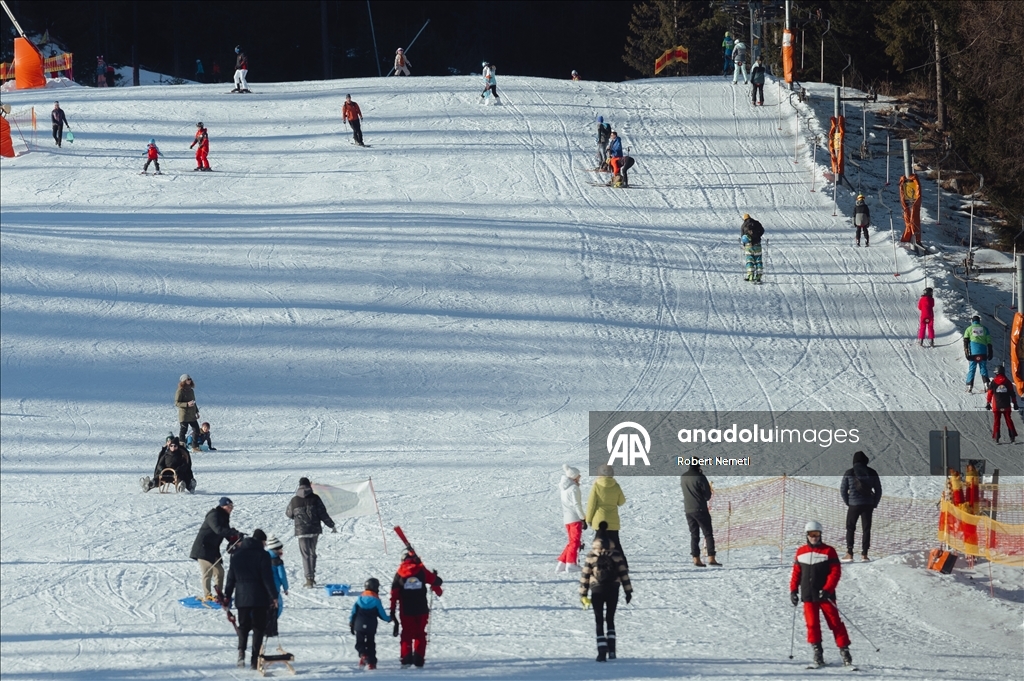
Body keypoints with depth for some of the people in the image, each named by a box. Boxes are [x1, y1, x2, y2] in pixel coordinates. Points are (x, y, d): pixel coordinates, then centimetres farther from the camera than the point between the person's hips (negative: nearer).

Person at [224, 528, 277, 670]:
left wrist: (227, 596, 16)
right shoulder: (262, 555, -6)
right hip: (259, 598, -3)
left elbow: (231, 577, 10)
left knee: (243, 625, 14)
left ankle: (241, 650, -13)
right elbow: (267, 577, -11)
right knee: (258, 627, 5)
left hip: (242, 598, 3)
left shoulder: (237, 555, 8)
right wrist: (273, 596, -7)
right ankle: (255, 660, 0)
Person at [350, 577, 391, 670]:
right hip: (371, 628, -1)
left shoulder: (360, 599, 1)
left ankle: (363, 655, -21)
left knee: (360, 643, 8)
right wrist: (389, 619, 21)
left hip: (359, 626, 1)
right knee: (370, 644, 12)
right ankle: (371, 662, 9)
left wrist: (351, 625, 13)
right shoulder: (376, 601, -7)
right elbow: (382, 614, -1)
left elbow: (353, 613, 2)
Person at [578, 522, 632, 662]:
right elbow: (624, 573, -2)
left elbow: (585, 576, -4)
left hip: (597, 591, -2)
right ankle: (611, 650, 8)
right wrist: (628, 591, 5)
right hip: (613, 591, 2)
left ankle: (602, 652, -7)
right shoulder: (616, 555, -3)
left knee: (599, 621, 4)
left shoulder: (591, 557, -6)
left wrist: (583, 594, 4)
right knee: (610, 619, 16)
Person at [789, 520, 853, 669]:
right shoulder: (801, 552, 10)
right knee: (812, 624, -3)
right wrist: (793, 590, 5)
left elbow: (835, 572, -7)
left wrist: (827, 590, -17)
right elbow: (796, 573, 15)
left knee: (834, 622, -3)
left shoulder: (828, 551, -2)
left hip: (825, 595, -3)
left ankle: (844, 650, 1)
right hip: (808, 596, 3)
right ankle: (817, 652, 4)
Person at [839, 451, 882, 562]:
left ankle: (849, 553, 5)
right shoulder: (872, 473, 2)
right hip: (868, 505, 2)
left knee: (850, 528, 10)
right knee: (866, 529, 7)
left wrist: (848, 503, 11)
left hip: (854, 504, -2)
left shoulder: (849, 473, -4)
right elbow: (878, 490, 6)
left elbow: (843, 490, 0)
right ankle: (864, 554, 3)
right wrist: (874, 504, 14)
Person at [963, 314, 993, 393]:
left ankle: (969, 386, -4)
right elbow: (989, 342, 10)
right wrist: (990, 353, 13)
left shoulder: (969, 329, 7)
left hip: (973, 352, -1)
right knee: (983, 368, 7)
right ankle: (986, 384, -6)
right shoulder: (984, 329, 11)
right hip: (983, 353, 1)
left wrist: (966, 352, -2)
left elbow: (966, 341, 0)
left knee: (971, 369, 2)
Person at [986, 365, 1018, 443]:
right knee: (1008, 420, 7)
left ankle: (996, 437, 2)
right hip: (1006, 406, 1)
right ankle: (1012, 436, 0)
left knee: (996, 421, 6)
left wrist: (988, 403, 7)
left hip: (996, 406, -1)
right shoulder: (1007, 382, -1)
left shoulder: (993, 382, -5)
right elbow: (1012, 394, 3)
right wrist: (1014, 404, 12)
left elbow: (989, 393, -2)